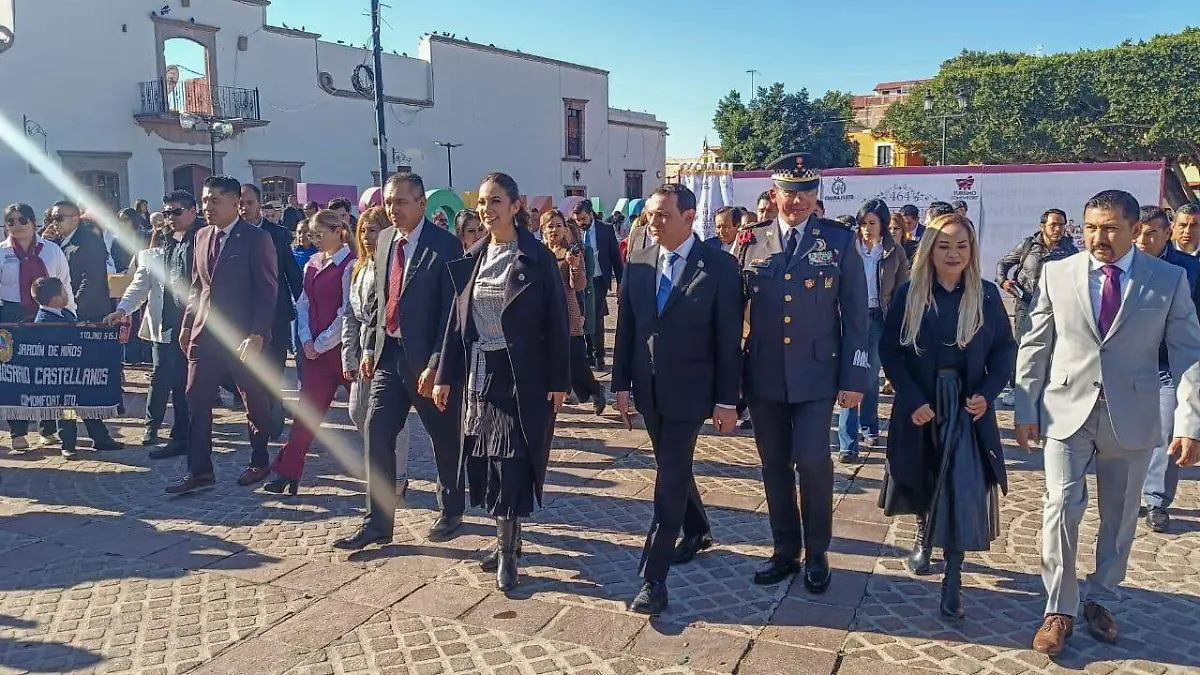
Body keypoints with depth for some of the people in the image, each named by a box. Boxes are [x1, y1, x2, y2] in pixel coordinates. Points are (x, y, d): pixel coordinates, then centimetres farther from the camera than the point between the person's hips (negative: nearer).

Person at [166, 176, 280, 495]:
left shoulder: (257, 239, -9)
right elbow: (197, 285, 18)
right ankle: (199, 470, 8)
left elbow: (267, 291, -12)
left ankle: (259, 461, 24)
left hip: (243, 335, -6)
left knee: (255, 400, 7)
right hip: (204, 333, 6)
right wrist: (187, 324, 10)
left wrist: (256, 335, -18)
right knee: (196, 400, 2)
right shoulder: (201, 237, 11)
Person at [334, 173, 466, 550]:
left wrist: (435, 364, -18)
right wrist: (370, 348, 9)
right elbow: (378, 299, 15)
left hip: (427, 358, -6)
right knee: (377, 435, 2)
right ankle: (377, 523, 11)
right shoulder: (384, 240, 8)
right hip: (388, 354, 6)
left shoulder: (445, 246, -13)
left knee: (445, 438, 11)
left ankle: (451, 512, 31)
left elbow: (451, 311, -15)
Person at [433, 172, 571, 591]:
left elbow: (556, 323, -8)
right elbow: (457, 320, 9)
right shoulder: (473, 259, 7)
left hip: (520, 375, -5)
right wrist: (445, 375, 7)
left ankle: (507, 550, 7)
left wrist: (559, 381, -10)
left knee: (512, 462, -4)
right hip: (478, 372, 5)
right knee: (484, 460, 9)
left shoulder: (538, 259, -8)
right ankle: (506, 539, 24)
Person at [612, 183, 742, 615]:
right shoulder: (637, 264, 2)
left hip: (688, 390, -5)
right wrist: (621, 384, 4)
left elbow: (729, 339, -9)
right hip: (648, 388, 5)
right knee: (673, 469, 20)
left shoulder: (719, 266, -10)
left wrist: (727, 400, -9)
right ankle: (697, 531, 44)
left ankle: (653, 579, -1)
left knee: (670, 479, -6)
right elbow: (625, 328, 7)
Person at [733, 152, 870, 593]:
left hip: (815, 374, -2)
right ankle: (785, 551, 27)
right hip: (763, 374, 2)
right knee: (774, 466, 9)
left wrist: (854, 378, -4)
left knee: (812, 460, -9)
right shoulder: (750, 242, 3)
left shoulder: (839, 241, 1)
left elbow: (855, 314, 1)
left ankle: (816, 553, 14)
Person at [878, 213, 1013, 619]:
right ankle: (923, 539, 45)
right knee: (923, 482, 16)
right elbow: (890, 351, -4)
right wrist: (913, 399, -14)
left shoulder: (987, 295, -1)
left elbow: (1004, 350, 3)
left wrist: (987, 392, -12)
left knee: (963, 490, -8)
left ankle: (953, 578, 3)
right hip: (920, 406, 1)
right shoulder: (910, 295, -3)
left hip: (967, 408, 0)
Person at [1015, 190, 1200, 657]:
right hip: (1067, 411, 0)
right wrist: (1026, 408, 0)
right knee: (1062, 507, -6)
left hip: (1132, 417, 1)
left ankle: (1100, 600, 32)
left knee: (1119, 516, 12)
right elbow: (1034, 346, 3)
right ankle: (1059, 610, 9)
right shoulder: (1056, 274, 0)